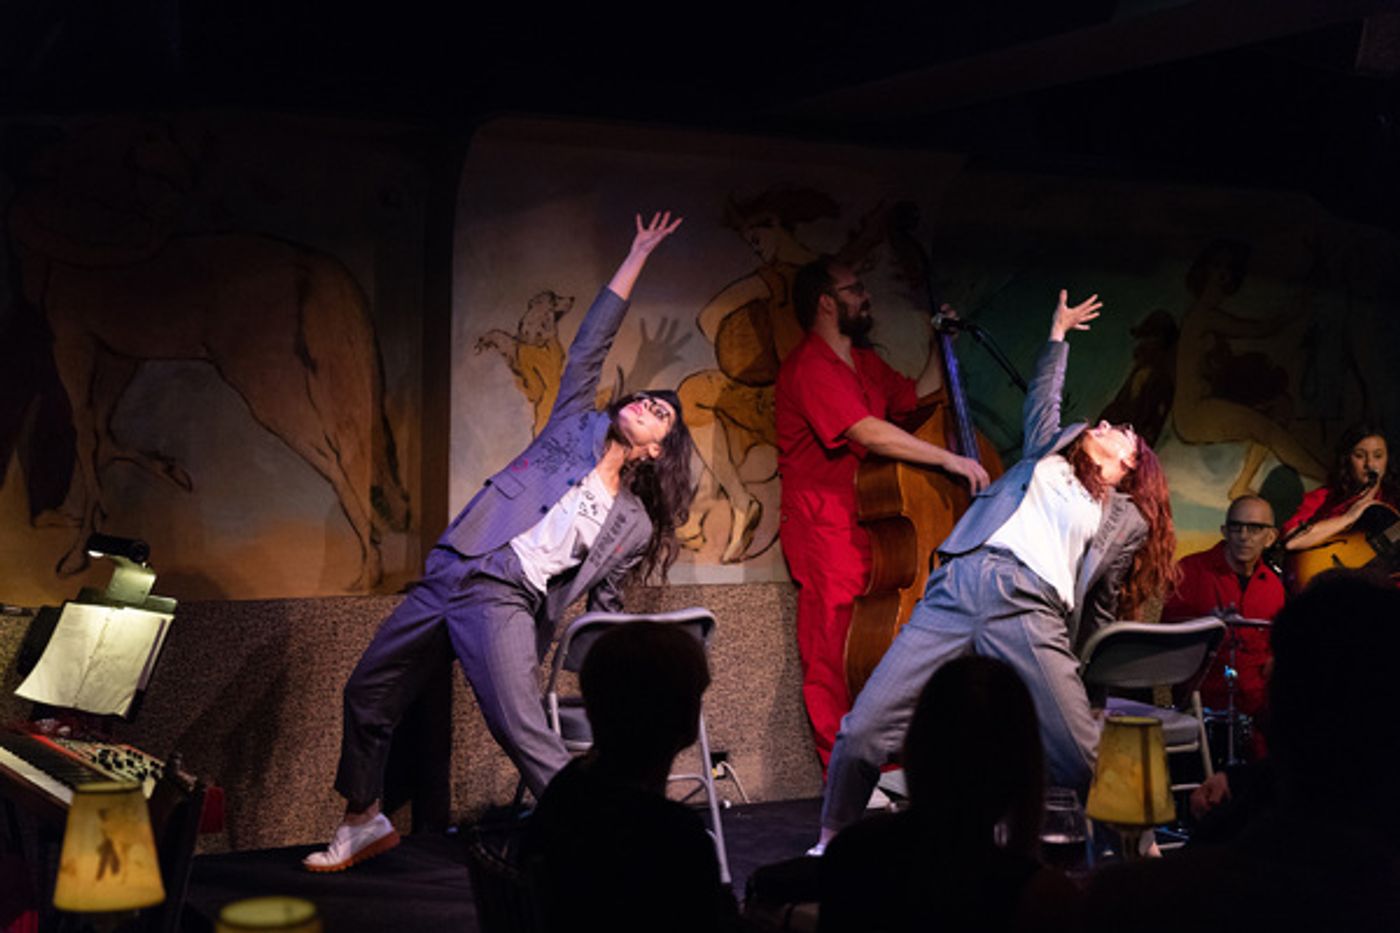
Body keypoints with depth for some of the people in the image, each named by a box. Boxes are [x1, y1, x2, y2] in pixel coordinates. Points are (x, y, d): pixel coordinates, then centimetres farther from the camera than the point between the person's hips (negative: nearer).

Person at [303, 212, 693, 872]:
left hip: (504, 602, -4)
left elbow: (606, 605, 16)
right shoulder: (576, 426, 12)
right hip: (449, 575, 4)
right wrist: (639, 256, 12)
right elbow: (593, 341, 12)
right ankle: (363, 824, 33)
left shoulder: (634, 525, 8)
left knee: (521, 731, -23)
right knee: (366, 695, 12)